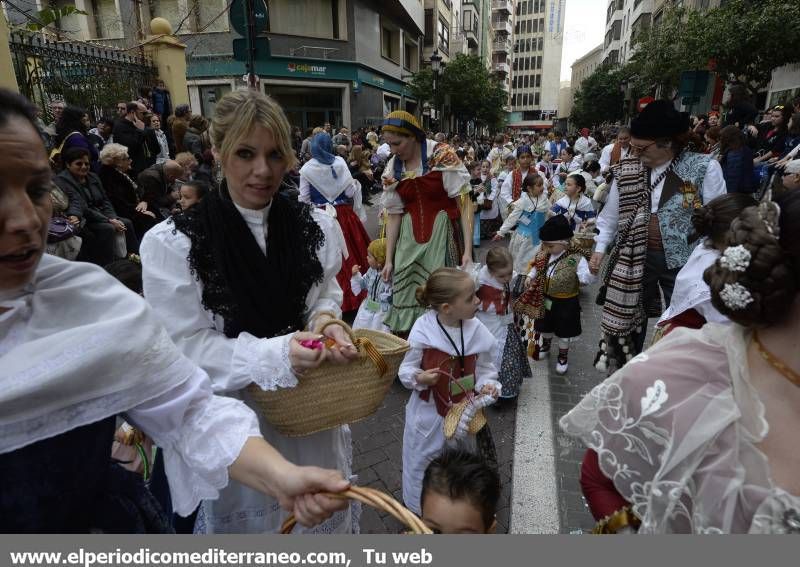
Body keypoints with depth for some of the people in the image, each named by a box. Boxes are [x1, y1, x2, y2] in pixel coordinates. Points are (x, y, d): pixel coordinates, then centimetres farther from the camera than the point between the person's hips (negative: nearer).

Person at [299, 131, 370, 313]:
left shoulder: (306, 169, -3)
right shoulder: (340, 162, -3)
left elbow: (304, 199, -2)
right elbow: (350, 192, -6)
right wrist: (356, 185, 15)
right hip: (343, 215, 0)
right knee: (350, 255, 10)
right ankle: (356, 294, 21)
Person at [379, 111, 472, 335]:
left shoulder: (442, 155, -10)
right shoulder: (392, 169, 3)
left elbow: (464, 203, -10)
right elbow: (394, 215, 7)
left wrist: (468, 250, -16)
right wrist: (389, 259, 6)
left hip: (442, 232, -4)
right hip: (409, 237, 4)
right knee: (407, 293, 4)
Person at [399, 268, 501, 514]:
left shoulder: (477, 331, -12)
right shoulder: (422, 330, -21)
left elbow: (484, 367, 1)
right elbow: (406, 368, -10)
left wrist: (488, 385, -19)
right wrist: (419, 378, -30)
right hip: (429, 413, -2)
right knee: (422, 464, 18)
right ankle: (417, 510, 46)